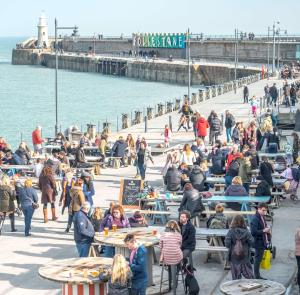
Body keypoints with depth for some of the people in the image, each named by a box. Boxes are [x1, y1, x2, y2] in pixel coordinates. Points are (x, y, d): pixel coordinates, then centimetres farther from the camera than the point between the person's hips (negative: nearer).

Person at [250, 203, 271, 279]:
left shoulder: (262, 217, 12)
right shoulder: (255, 219, -17)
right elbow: (253, 232, -23)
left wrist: (267, 231, 9)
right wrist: (263, 231, -24)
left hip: (263, 242, 9)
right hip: (258, 242, -9)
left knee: (259, 259, 14)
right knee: (257, 259, -3)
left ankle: (258, 276, 21)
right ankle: (256, 277, 3)